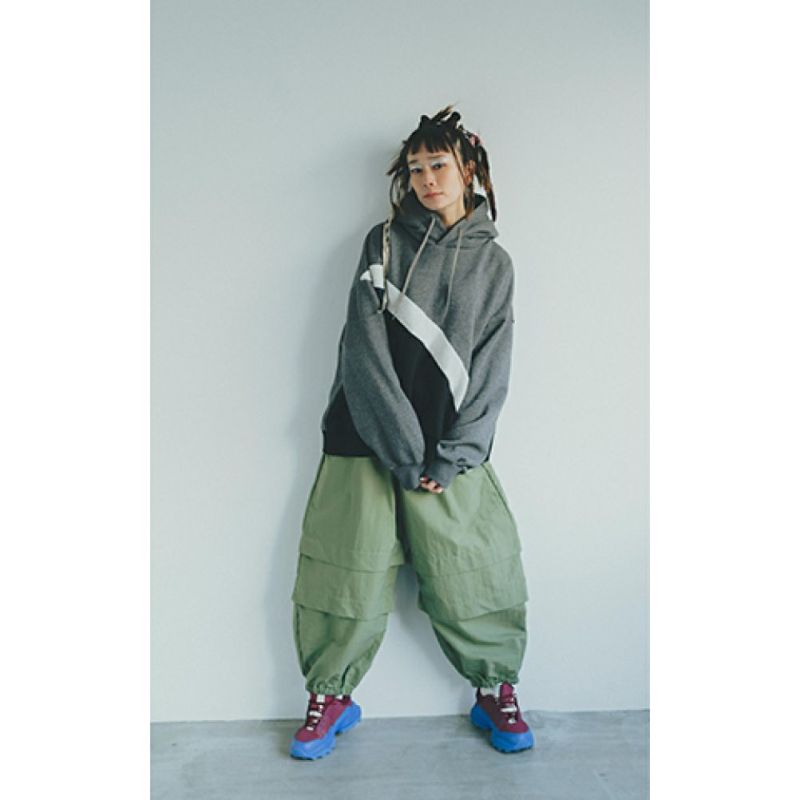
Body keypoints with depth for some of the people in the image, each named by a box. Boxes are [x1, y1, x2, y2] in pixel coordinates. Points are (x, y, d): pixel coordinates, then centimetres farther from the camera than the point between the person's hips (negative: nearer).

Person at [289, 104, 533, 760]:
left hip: (453, 451, 1)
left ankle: (496, 690, 27)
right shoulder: (384, 241, 5)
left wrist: (448, 458, -9)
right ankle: (332, 695, 26)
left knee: (475, 576, 3)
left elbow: (490, 370, 2)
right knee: (349, 569, 4)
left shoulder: (494, 261, 8)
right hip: (368, 439, 0)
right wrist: (405, 451, -12)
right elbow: (364, 348, -5)